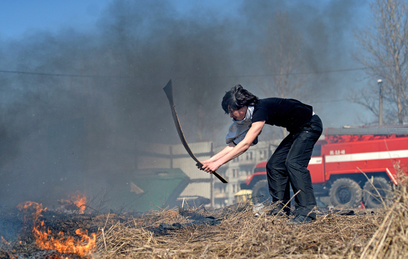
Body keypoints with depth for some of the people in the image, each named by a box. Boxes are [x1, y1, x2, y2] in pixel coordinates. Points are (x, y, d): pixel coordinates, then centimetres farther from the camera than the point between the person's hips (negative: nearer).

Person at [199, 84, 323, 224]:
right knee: (274, 165, 2)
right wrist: (210, 160, -8)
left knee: (293, 163, -23)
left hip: (311, 125, -10)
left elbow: (246, 144, -32)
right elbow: (234, 144, 1)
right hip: (297, 130, 10)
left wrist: (218, 163, -30)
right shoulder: (249, 116, -2)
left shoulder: (261, 109, -30)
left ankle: (307, 211, -23)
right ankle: (281, 211, 6)